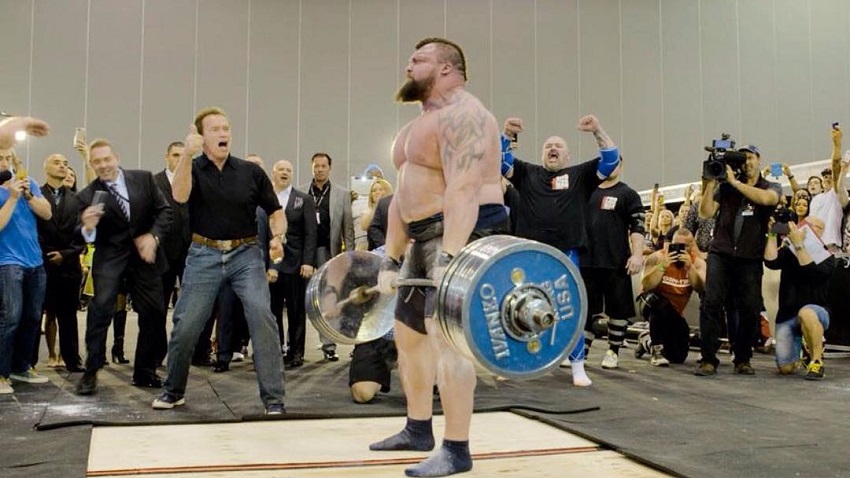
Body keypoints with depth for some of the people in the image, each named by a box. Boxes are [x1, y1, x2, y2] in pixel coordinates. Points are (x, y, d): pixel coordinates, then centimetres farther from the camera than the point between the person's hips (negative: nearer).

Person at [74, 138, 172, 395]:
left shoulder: (144, 179, -1)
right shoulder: (88, 195, -5)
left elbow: (165, 210, 0)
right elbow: (89, 238, -8)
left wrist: (153, 235, -15)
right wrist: (87, 227, -31)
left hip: (145, 254, 2)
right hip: (110, 257, -2)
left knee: (154, 312, 4)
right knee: (100, 307, -19)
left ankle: (144, 372, 19)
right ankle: (91, 372, -10)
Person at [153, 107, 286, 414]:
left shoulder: (251, 172, 4)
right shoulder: (192, 168, 2)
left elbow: (276, 211, 9)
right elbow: (180, 196, -20)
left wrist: (277, 237, -11)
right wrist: (187, 154, -31)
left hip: (246, 254, 0)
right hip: (204, 255, 0)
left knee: (262, 317, -16)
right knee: (185, 326, 2)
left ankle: (273, 399, -8)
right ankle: (173, 391, 26)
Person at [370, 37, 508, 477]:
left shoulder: (462, 115, -13)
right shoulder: (419, 127, 20)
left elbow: (463, 189, -26)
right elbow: (403, 197, 18)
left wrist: (449, 257, -34)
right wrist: (390, 260, 15)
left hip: (466, 233, -11)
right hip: (426, 237, 11)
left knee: (445, 333, -19)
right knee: (408, 331, 15)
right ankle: (418, 429, 28)